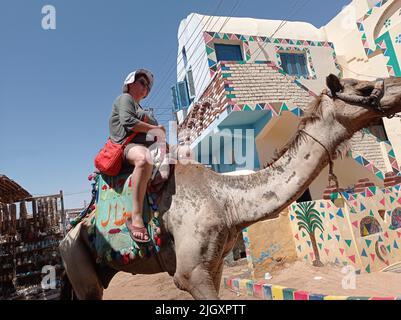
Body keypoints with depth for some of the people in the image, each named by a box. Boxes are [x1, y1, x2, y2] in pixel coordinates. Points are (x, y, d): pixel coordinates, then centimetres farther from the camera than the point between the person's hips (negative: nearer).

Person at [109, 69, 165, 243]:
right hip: (130, 144, -9)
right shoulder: (124, 98, 9)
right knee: (144, 159, -44)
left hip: (149, 145, 10)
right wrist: (155, 128, -5)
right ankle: (136, 217, -45)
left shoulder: (140, 108, 35)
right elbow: (128, 122, -13)